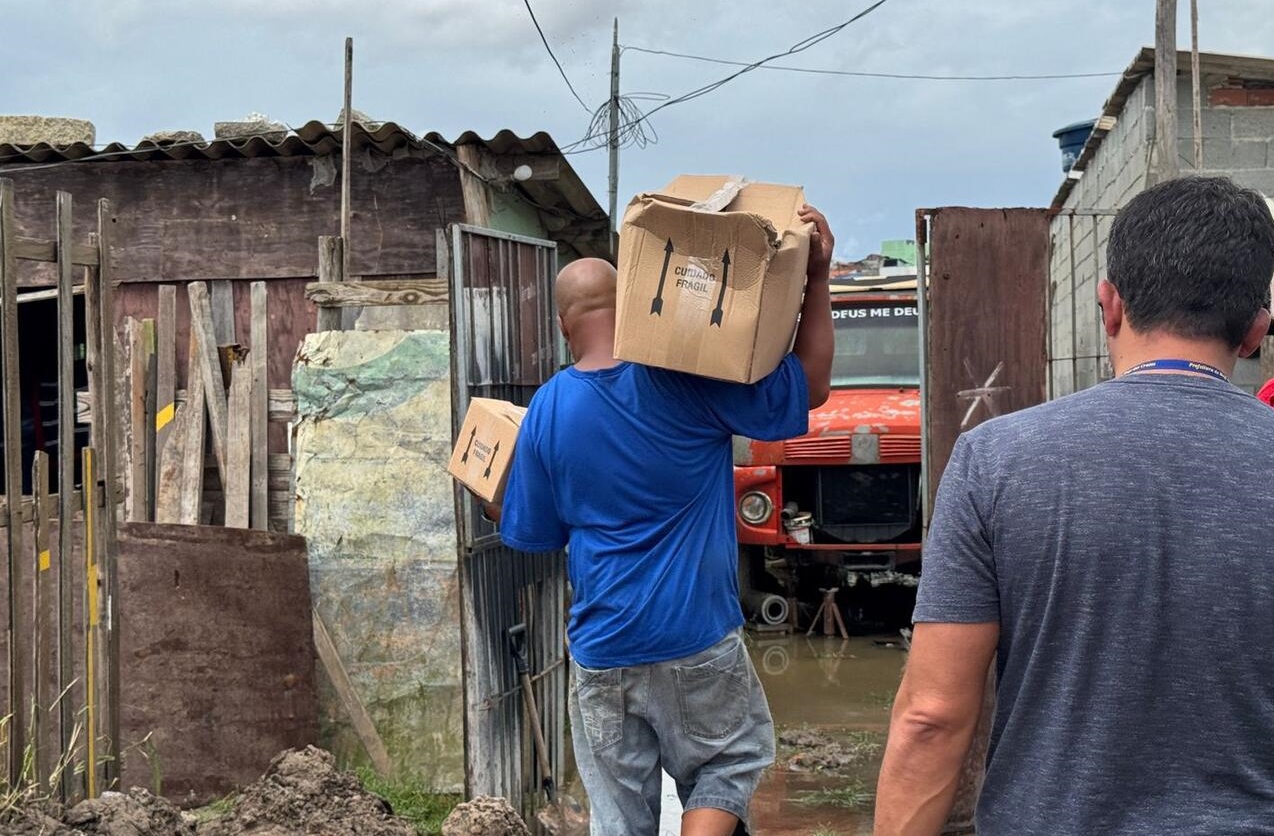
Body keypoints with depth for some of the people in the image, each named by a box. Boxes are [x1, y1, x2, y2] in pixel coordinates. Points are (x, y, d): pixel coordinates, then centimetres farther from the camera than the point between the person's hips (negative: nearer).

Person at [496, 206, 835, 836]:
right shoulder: (687, 382, -11)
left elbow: (533, 535, 7)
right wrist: (816, 277, -5)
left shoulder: (547, 411, -2)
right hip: (697, 641, -2)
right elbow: (810, 385, -5)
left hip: (601, 648, 2)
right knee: (730, 762, 18)